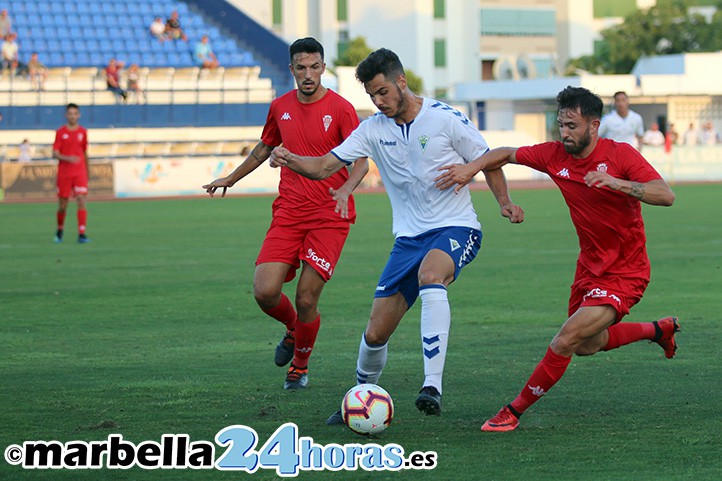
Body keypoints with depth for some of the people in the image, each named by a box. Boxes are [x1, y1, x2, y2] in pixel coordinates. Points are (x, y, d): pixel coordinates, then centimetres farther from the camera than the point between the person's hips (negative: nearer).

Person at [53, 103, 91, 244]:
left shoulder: (83, 132, 7)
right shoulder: (61, 132, 0)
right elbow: (54, 154, -5)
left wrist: (87, 173, 19)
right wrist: (68, 158, -24)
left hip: (80, 173, 1)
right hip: (64, 173, -1)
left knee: (82, 201, -14)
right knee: (62, 204, 6)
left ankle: (81, 234, -17)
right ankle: (60, 231, 30)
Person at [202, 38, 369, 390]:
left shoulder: (340, 109, -6)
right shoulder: (281, 107, 9)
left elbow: (361, 161, -9)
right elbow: (264, 148, 27)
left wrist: (346, 189, -28)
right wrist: (230, 179, 34)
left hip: (330, 216, -4)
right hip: (288, 212, 4)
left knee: (306, 300, -8)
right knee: (264, 291, -11)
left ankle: (300, 366, 18)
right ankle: (293, 328, 24)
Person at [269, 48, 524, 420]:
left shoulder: (444, 118, -8)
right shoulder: (373, 129, 3)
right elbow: (324, 166, -1)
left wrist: (505, 202, -14)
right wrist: (290, 161, -21)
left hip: (455, 228, -5)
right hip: (409, 236, 5)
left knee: (430, 277, -39)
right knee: (375, 334, 1)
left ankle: (432, 387, -44)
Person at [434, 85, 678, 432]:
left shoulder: (620, 155, -19)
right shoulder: (554, 155, -4)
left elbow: (666, 195, -28)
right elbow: (507, 154, 10)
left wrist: (616, 182, -40)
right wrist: (471, 168, -8)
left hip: (624, 274, -8)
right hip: (590, 268, 8)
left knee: (565, 342, -18)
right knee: (587, 346, 25)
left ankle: (513, 412, -4)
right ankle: (659, 330, 47)